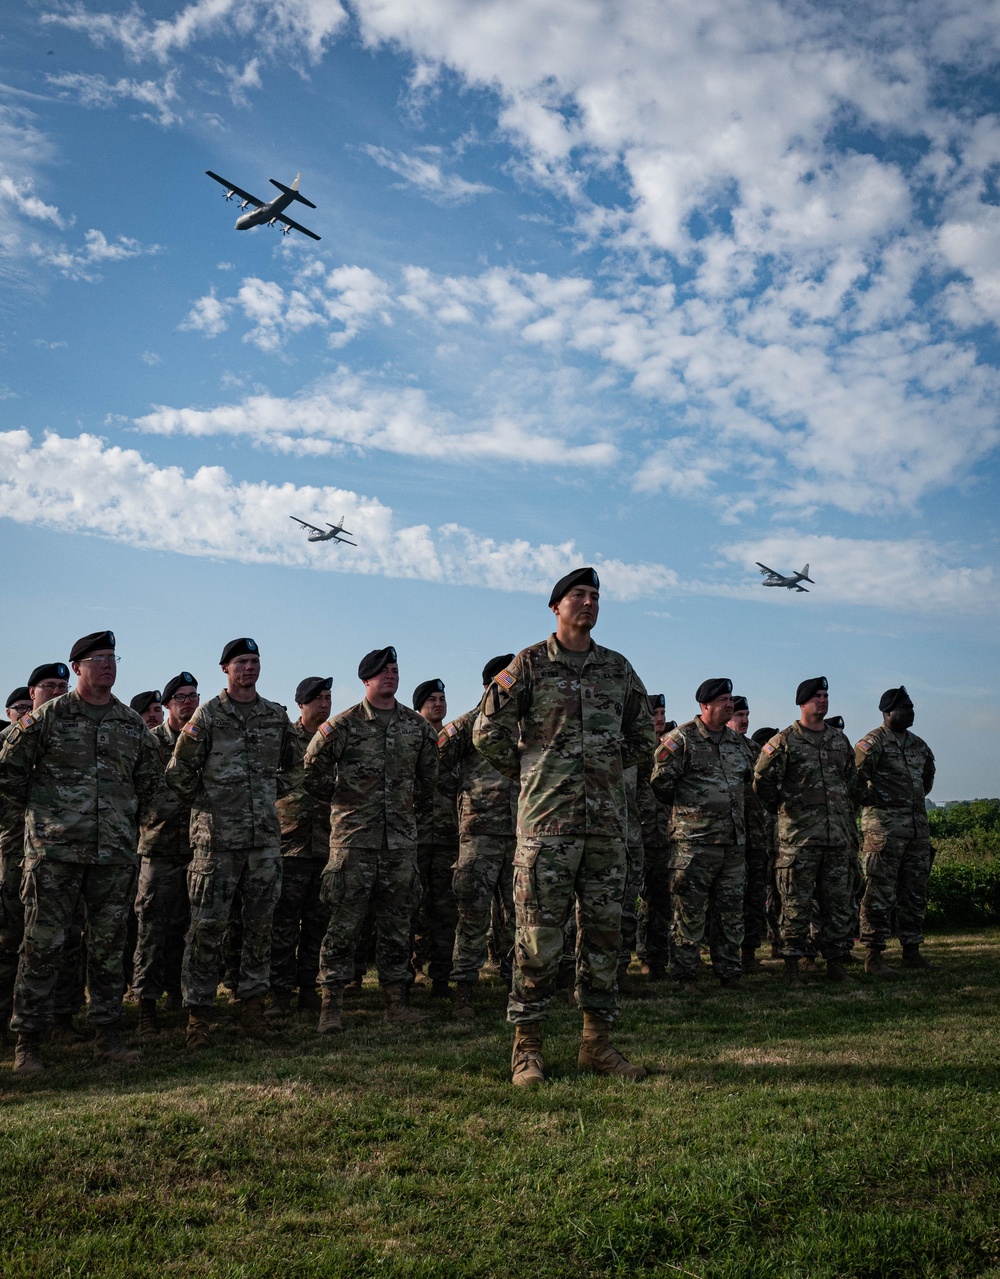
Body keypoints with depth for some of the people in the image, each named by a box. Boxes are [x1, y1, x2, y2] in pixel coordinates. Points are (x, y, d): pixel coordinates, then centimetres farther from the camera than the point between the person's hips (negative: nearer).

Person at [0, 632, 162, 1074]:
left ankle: (108, 1034, 18)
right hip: (55, 850, -3)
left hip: (115, 852, 4)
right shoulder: (47, 716, 0)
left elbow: (150, 779, 23)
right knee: (43, 942, -2)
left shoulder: (133, 723, 11)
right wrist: (39, 808, 6)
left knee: (108, 944, 8)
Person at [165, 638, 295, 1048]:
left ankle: (252, 1007, 17)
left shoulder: (276, 716, 10)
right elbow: (178, 772, -1)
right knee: (208, 925, -3)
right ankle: (198, 1011, 7)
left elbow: (290, 763, 26)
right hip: (217, 838, -4)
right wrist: (204, 803, 2)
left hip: (265, 836, 4)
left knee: (259, 923, 7)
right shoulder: (208, 714, -2)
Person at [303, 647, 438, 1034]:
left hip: (401, 839, 4)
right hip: (354, 838, -4)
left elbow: (428, 774, 24)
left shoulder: (418, 725, 10)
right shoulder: (344, 725, -3)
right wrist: (340, 800, 7)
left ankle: (396, 1002, 18)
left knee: (397, 923, 9)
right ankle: (331, 1006, 2)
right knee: (345, 922, -4)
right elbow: (313, 771, 3)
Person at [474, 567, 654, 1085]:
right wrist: (530, 773, 6)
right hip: (546, 818, -4)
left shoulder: (618, 668, 12)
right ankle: (526, 1047, 7)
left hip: (607, 821, 4)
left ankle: (598, 1043, 18)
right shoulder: (529, 664, 1)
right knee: (539, 933, -3)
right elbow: (487, 732, 1)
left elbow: (641, 736, 24)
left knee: (604, 931, 8)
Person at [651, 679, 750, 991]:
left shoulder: (737, 741, 15)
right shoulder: (682, 739, -7)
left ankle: (729, 973, 20)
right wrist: (683, 807, 3)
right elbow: (660, 781, -8)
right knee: (690, 911, -2)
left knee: (730, 911, 10)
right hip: (694, 840, -6)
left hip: (734, 841, 6)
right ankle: (684, 976, 6)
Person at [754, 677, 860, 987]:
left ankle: (835, 961, 17)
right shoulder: (784, 741, -3)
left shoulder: (840, 740, 14)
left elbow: (852, 783, 24)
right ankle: (791, 964, 4)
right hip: (799, 838, -5)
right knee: (797, 904, -3)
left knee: (838, 901, 8)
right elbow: (762, 781, -2)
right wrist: (783, 810, 5)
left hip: (838, 837, 5)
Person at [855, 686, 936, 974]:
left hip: (918, 826, 8)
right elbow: (856, 777, -17)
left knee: (915, 891, 11)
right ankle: (873, 955, -3)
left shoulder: (919, 745, 16)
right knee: (880, 892, -7)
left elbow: (928, 776, 33)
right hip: (884, 826, -8)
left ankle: (911, 950, 21)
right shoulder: (873, 742, -8)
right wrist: (870, 801, -8)